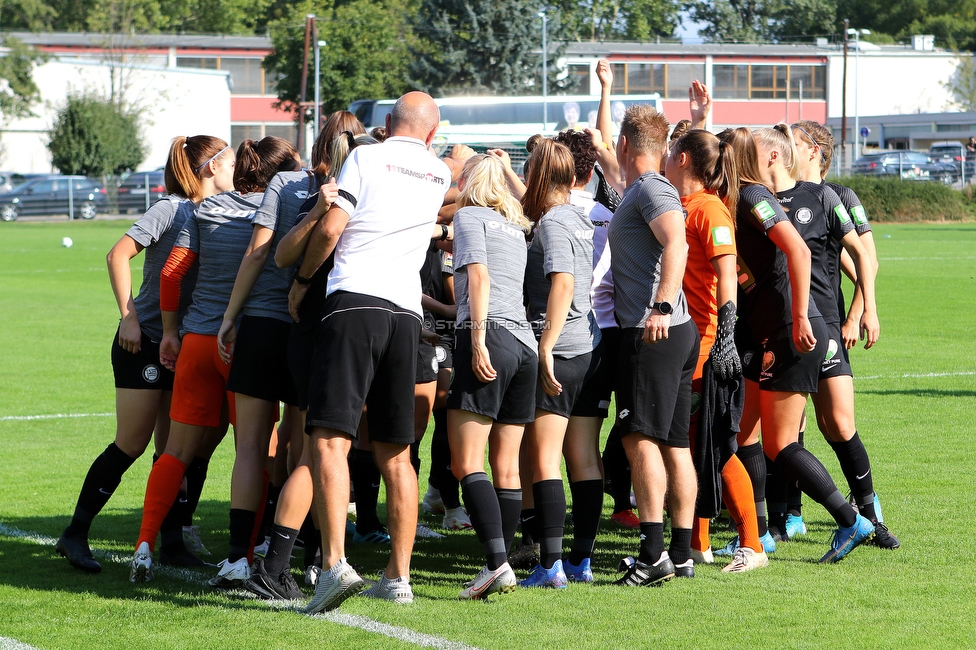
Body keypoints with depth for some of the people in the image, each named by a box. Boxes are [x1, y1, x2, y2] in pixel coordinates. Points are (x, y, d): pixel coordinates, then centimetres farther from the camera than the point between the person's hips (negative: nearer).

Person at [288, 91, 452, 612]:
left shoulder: (366, 157, 3)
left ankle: (335, 563, -25)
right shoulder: (441, 175, 16)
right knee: (395, 453, 10)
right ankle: (398, 577, 10)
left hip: (355, 301, -5)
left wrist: (302, 280, 9)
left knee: (329, 439, -10)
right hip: (406, 313, 5)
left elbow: (330, 227, -5)